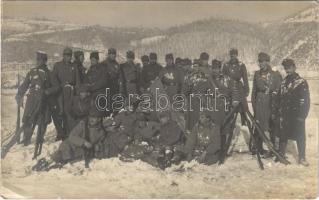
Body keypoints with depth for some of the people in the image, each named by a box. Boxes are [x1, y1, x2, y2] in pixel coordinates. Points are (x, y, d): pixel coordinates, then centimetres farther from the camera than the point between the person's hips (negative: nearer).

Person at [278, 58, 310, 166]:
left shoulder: (302, 82, -5)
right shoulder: (283, 82, 9)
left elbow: (306, 100, -8)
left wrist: (302, 116, -13)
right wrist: (280, 113, 8)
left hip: (297, 115, -4)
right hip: (285, 116, 4)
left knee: (300, 137, 3)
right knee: (283, 136, 10)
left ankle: (302, 158, 13)